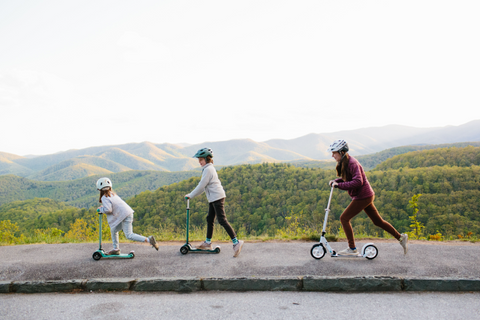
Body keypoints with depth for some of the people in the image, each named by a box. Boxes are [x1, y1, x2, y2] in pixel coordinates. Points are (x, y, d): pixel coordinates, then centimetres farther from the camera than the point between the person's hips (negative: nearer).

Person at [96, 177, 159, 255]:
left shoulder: (104, 198, -9)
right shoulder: (112, 194, 18)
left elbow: (108, 210, -19)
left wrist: (100, 209, -1)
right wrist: (102, 208, 21)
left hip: (125, 216, -10)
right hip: (127, 213, 10)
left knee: (129, 235, -9)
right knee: (114, 230, 20)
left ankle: (149, 240, -17)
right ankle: (116, 249, 26)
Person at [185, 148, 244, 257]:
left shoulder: (208, 169, -14)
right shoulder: (209, 168, 18)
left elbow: (201, 186, -15)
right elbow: (203, 186, 23)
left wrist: (190, 196, -5)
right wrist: (192, 194, 21)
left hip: (217, 197, -11)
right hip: (214, 198, 11)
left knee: (222, 220, -12)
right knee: (210, 219, 14)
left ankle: (236, 242, -12)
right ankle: (208, 243, 24)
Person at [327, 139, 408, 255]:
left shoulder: (352, 163, -21)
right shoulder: (343, 163, 7)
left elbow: (358, 182, -30)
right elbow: (346, 178, 17)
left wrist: (339, 185, -30)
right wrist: (335, 181, -2)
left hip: (363, 196, -10)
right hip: (365, 195, 10)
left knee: (344, 218, -7)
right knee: (377, 221, 17)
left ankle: (352, 249, 0)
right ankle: (401, 237, 29)